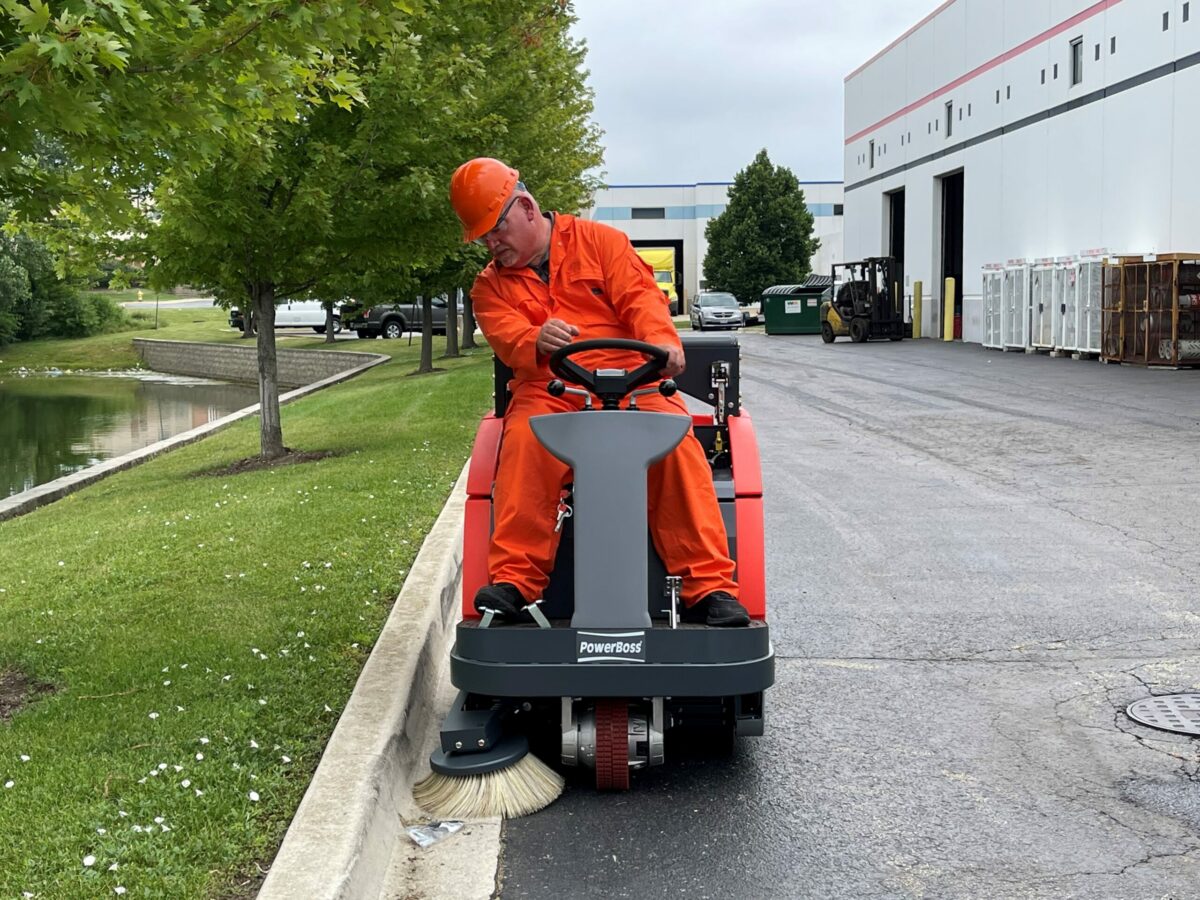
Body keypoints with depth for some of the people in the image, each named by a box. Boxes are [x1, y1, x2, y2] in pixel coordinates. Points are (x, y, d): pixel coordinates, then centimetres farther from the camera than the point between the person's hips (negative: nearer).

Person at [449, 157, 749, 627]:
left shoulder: (598, 240, 13)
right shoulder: (490, 286, 18)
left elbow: (639, 295, 0)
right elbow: (507, 338, -1)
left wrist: (662, 339, -23)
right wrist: (536, 342, -26)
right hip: (547, 390, 1)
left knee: (676, 438, -30)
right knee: (524, 442, -34)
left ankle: (709, 588, -28)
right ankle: (513, 581, -33)